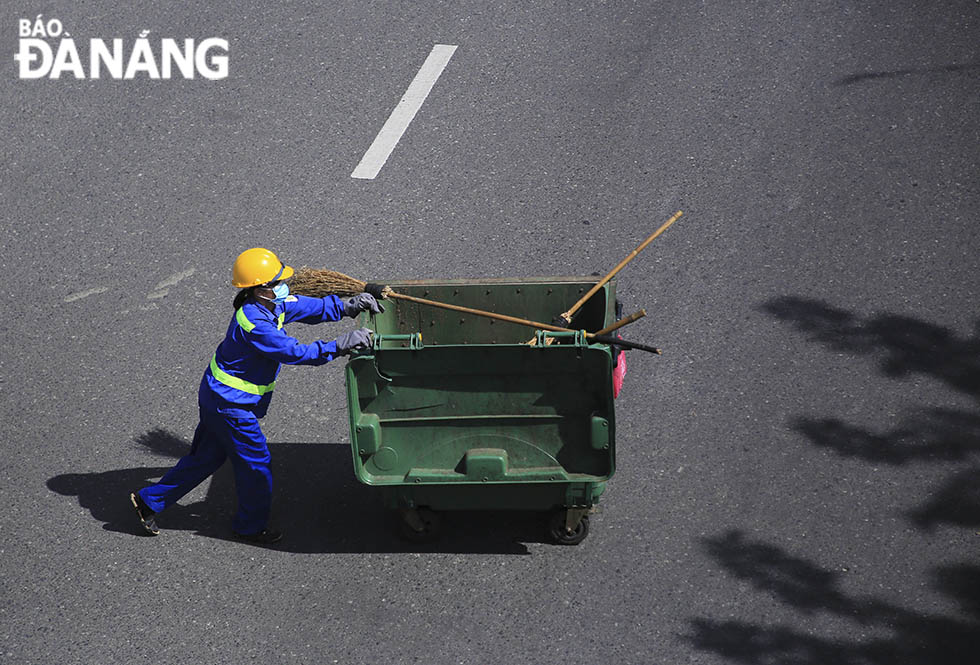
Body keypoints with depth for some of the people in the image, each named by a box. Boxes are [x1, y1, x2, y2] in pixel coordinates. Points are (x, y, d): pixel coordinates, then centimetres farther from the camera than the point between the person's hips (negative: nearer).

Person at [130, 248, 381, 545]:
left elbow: (307, 307, 12)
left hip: (217, 395, 10)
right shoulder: (254, 323, -30)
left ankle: (149, 500, 30)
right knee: (255, 463, 7)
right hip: (231, 404, -10)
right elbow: (292, 352, -31)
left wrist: (347, 307, 3)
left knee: (206, 456, 21)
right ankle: (252, 526, 26)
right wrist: (338, 346, -31)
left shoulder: (271, 305, 0)